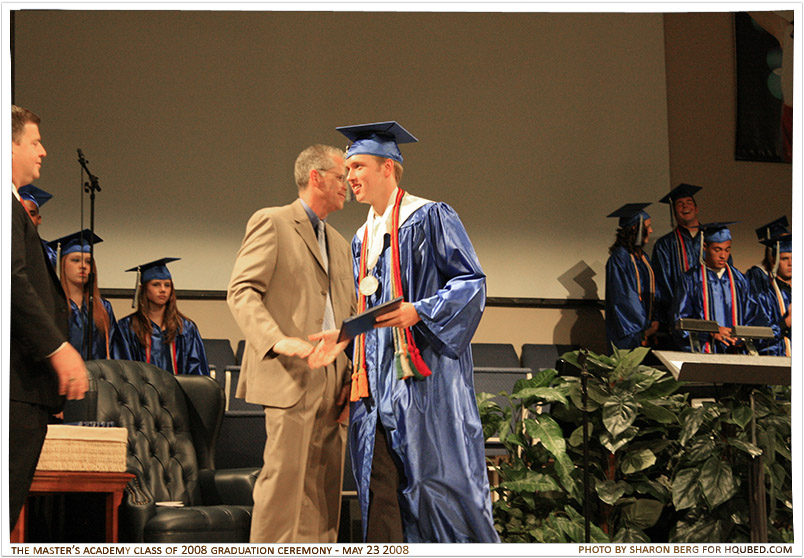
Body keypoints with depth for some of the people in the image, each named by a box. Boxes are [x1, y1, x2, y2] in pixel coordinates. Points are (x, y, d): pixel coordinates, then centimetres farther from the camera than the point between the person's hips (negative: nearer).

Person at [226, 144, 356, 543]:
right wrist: (277, 340, -27)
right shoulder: (271, 223, 0)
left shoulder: (339, 244, 25)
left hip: (332, 386, 7)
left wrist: (352, 376, 8)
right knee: (284, 479, -12)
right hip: (290, 377, -7)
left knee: (325, 488, 5)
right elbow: (241, 292, -10)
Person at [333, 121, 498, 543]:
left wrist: (417, 312, -21)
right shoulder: (362, 240, 21)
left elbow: (472, 283, -7)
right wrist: (354, 376, 15)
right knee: (380, 487, 0)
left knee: (440, 477, -9)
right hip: (377, 383, 7)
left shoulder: (430, 218, -1)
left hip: (425, 378, -7)